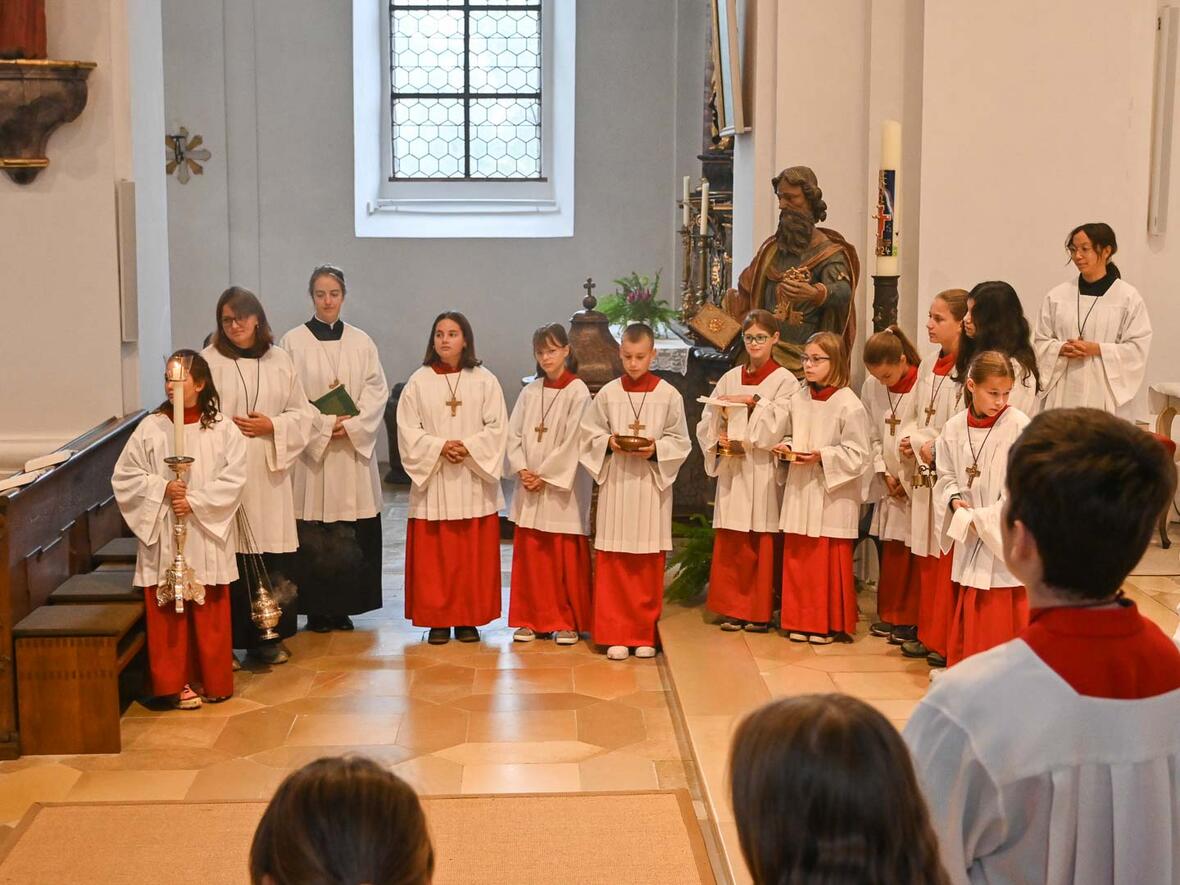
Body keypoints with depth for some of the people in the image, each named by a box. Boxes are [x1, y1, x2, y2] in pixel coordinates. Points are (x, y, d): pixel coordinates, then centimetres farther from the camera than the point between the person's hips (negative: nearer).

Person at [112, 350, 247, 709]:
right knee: (169, 613, 4)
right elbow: (124, 477, 1)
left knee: (210, 613, 7)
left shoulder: (222, 429, -3)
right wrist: (162, 488, -12)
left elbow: (233, 479, -7)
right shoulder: (150, 428, -1)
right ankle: (177, 682, 14)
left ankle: (213, 681, 19)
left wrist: (195, 501, -16)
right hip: (164, 535, 1)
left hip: (207, 535, 0)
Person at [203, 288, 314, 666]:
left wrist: (272, 427, -4)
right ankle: (228, 641, 6)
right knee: (231, 556, -5)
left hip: (269, 472, 3)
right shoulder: (210, 360, -1)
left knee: (272, 557, 4)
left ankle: (267, 637, 16)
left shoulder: (280, 360, 9)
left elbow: (302, 414, 11)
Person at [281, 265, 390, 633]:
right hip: (310, 448, -2)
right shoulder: (293, 342, 1)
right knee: (312, 536, -3)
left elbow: (377, 390, 4)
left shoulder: (361, 343, 8)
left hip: (353, 449, 2)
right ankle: (316, 609, 6)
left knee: (351, 538, 1)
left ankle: (342, 607, 10)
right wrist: (324, 426, -12)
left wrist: (351, 425, -10)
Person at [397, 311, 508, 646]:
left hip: (474, 480, 0)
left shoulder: (484, 380, 3)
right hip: (433, 480, 0)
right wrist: (439, 447, -15)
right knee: (434, 554, 1)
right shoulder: (419, 382, 2)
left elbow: (497, 427, 0)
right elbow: (408, 430, -1)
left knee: (473, 554, 3)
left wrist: (468, 447, -14)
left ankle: (469, 618, 13)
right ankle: (437, 620, 10)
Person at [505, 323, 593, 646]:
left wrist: (545, 475, -13)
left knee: (565, 557, 0)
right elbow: (514, 434, 7)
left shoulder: (577, 391, -7)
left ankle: (568, 622, 11)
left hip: (562, 486, -5)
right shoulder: (530, 392, 9)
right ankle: (530, 619, 17)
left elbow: (573, 441, -12)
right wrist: (522, 470, -7)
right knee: (529, 555, 7)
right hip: (529, 486, 5)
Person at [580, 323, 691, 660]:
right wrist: (609, 443, -11)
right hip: (615, 484, 1)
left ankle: (645, 635, 15)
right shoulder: (608, 394, 3)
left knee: (649, 565, 4)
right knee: (612, 565, 0)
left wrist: (656, 449, -14)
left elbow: (680, 442, 3)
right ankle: (616, 635, 8)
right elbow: (589, 434, 8)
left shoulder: (668, 395, 0)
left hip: (652, 486, -1)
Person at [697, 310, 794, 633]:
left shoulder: (785, 381, 0)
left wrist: (754, 401, -16)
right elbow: (707, 422, 11)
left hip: (765, 471, -4)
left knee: (762, 542, -1)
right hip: (732, 470, 4)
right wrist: (718, 441, -7)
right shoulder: (730, 379, 12)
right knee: (730, 542, 4)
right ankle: (734, 608, 12)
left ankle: (761, 611, 8)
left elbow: (781, 427, -12)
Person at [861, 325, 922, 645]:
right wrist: (885, 474, 0)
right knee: (892, 550, 11)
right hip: (890, 483, 5)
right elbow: (873, 437, 9)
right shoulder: (871, 387, 4)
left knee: (914, 553, -1)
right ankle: (891, 615, 21)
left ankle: (912, 620, 8)